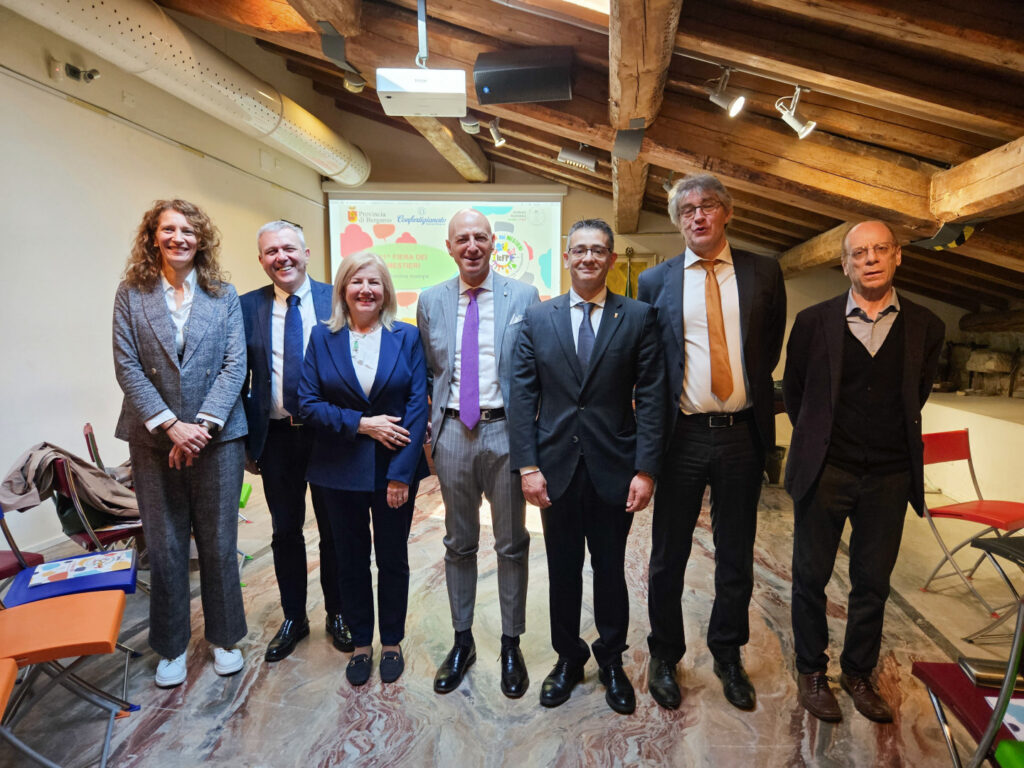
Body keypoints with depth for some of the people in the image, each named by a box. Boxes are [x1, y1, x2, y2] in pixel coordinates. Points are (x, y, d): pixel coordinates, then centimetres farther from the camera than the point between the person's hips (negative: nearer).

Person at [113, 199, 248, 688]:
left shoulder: (223, 295, 3)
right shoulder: (131, 294, 3)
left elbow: (234, 364, -3)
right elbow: (127, 367, -3)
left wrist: (204, 425, -13)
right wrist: (171, 425, -13)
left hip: (217, 438, 0)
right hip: (154, 440, 1)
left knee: (219, 544, 9)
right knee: (164, 547, 10)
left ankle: (224, 637, 29)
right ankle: (172, 647, 30)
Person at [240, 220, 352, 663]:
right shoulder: (247, 307, 2)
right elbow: (239, 377, 5)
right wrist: (245, 440, 2)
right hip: (276, 438, 2)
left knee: (333, 529, 13)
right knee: (285, 531, 15)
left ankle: (337, 613, 34)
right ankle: (293, 618, 35)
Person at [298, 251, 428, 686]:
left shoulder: (406, 337, -3)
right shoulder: (323, 338, 0)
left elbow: (417, 406, -7)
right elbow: (307, 404, -4)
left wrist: (401, 473, -13)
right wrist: (361, 424, -16)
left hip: (395, 469, -1)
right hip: (340, 470, 1)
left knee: (393, 558, 12)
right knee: (350, 560, 14)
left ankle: (391, 642, 34)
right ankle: (360, 644, 35)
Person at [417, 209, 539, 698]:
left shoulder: (524, 296, -1)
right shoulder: (430, 301, 6)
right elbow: (427, 371, 11)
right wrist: (432, 427, 4)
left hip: (506, 429, -2)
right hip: (453, 432, 2)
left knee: (512, 544, 10)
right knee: (459, 543, 15)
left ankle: (511, 644, 29)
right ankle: (462, 640, 33)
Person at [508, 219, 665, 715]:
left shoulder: (638, 318, 0)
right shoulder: (538, 318, 3)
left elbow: (651, 398, -4)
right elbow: (522, 395, 0)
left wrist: (645, 469, -10)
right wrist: (527, 465, -6)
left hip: (613, 469, -1)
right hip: (557, 469, 1)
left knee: (610, 570, 15)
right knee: (562, 570, 15)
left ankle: (611, 660, 38)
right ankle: (567, 657, 38)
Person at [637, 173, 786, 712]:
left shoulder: (763, 273, 4)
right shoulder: (655, 281, 3)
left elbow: (771, 345, 13)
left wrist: (752, 391, 8)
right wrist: (659, 410, 3)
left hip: (741, 433, 1)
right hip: (682, 435, -1)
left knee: (736, 556, 15)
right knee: (668, 555, 10)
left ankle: (727, 654, 38)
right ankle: (664, 656, 32)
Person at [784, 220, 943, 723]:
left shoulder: (924, 327, 2)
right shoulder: (814, 321, -4)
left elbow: (916, 396, 14)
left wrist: (893, 440, 13)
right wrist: (817, 440, 10)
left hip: (889, 475, 2)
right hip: (825, 471, -2)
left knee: (873, 583, 14)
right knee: (811, 576, 9)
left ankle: (858, 673, 35)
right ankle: (811, 672, 29)